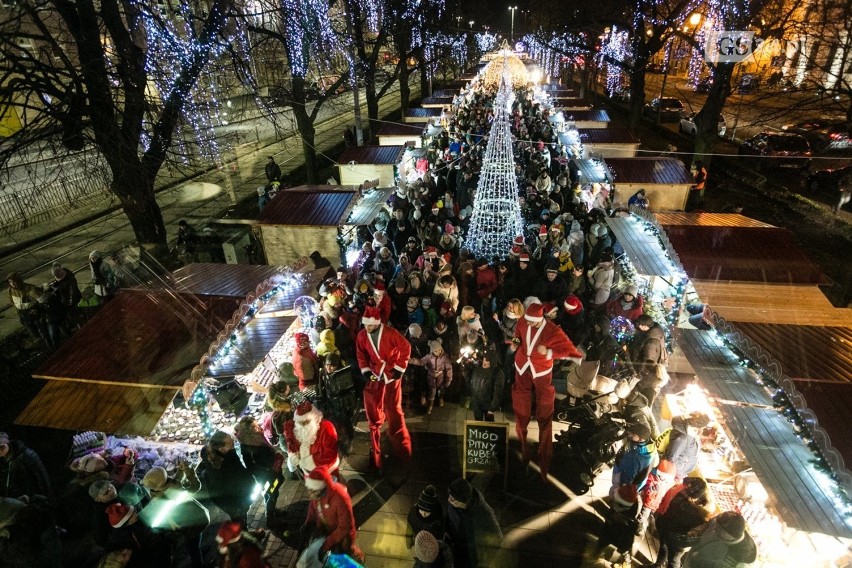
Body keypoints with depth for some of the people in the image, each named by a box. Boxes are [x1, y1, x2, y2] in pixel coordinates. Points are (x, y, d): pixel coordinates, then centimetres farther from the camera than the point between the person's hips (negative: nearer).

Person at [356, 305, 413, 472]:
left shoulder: (390, 333, -19)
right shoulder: (362, 335, -7)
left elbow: (406, 348, -10)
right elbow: (360, 355, 6)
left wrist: (400, 368, -9)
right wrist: (365, 371, -3)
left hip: (391, 375, -3)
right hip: (373, 376, 3)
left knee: (394, 411, 4)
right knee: (373, 413, 8)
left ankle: (401, 446, 20)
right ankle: (375, 449, 26)